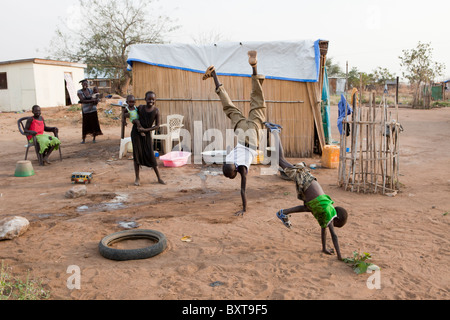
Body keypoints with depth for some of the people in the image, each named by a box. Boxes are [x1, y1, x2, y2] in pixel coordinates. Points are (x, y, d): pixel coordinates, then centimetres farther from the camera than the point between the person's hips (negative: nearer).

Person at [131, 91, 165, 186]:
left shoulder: (156, 110, -8)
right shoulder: (140, 108, -3)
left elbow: (157, 125, -8)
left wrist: (146, 130, -15)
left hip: (147, 134, -1)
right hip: (136, 133, 1)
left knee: (150, 155, 0)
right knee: (137, 154, 2)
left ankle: (159, 177, 10)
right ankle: (137, 178, 12)